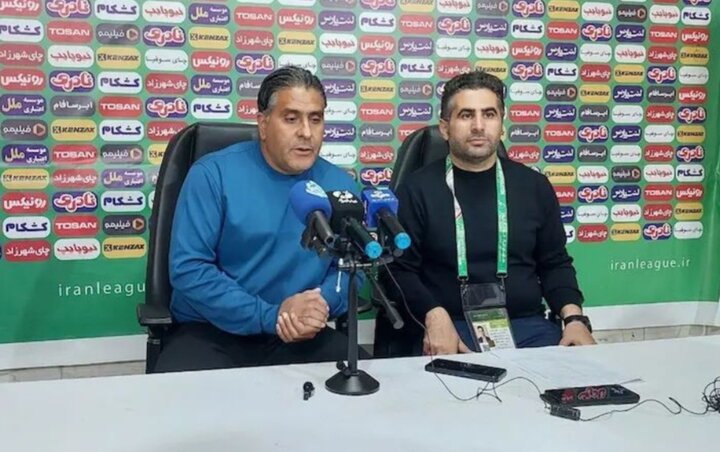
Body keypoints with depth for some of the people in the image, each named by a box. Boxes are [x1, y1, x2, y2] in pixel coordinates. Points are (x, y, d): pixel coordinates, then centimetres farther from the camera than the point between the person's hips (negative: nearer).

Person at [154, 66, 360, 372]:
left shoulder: (340, 186, 6)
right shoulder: (213, 174, -6)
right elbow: (188, 268, -12)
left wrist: (323, 304, -15)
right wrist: (270, 317, -19)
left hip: (301, 337, 3)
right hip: (211, 331, -3)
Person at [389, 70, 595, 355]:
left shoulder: (534, 186, 11)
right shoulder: (417, 190, 2)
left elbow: (555, 264, 15)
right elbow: (399, 270, -2)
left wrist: (574, 318, -3)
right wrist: (434, 317, -20)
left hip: (526, 326, 4)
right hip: (451, 328, -3)